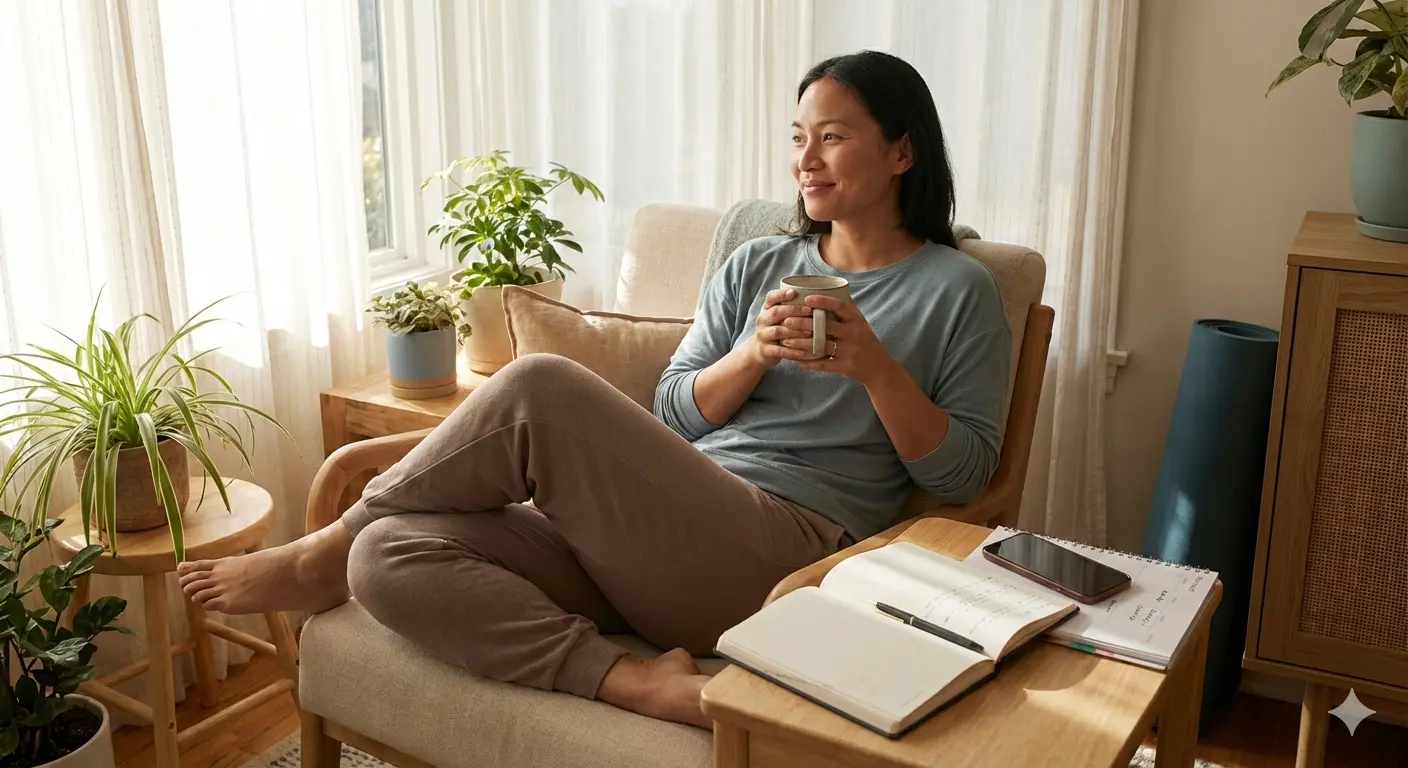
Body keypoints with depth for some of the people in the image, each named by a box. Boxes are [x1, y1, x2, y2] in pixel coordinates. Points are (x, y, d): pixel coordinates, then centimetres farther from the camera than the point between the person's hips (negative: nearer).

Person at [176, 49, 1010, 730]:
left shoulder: (959, 290, 8)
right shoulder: (756, 265, 20)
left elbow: (963, 472, 3)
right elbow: (672, 417, 14)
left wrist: (875, 368, -12)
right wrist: (753, 355, -5)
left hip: (782, 555, -6)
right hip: (657, 530, 6)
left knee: (542, 387, -26)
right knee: (391, 558, -18)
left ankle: (327, 552, -5)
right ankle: (642, 684, -28)